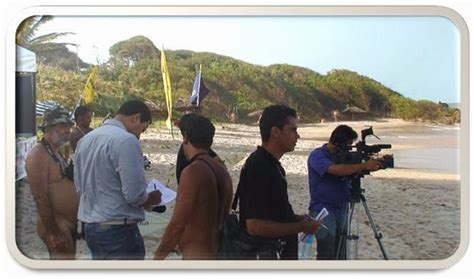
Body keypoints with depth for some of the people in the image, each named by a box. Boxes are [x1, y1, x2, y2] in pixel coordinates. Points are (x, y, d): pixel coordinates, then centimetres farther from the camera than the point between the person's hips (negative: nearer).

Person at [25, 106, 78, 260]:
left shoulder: (57, 153, 14)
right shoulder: (38, 155, -15)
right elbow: (40, 197, -21)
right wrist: (53, 232, -21)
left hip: (69, 224, 9)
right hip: (56, 226, -9)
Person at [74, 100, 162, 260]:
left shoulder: (85, 139, 8)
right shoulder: (126, 140, -18)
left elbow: (80, 186, 15)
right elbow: (134, 194, -21)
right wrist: (151, 199, -1)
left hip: (89, 226, 8)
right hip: (118, 229, -8)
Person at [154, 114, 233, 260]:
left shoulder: (193, 171, -18)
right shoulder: (222, 170, 8)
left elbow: (178, 223, -19)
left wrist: (159, 255, -7)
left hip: (197, 255, -9)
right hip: (217, 253, 9)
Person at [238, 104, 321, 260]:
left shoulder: (273, 165, 9)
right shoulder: (258, 167, -22)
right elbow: (255, 226, -27)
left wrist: (297, 219, 5)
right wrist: (300, 227, -18)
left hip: (279, 252, 10)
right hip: (265, 254, -10)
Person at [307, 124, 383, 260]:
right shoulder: (317, 155, -13)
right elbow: (336, 170, -30)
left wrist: (371, 166, -11)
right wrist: (364, 166, -31)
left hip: (342, 209, 7)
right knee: (327, 254, -10)